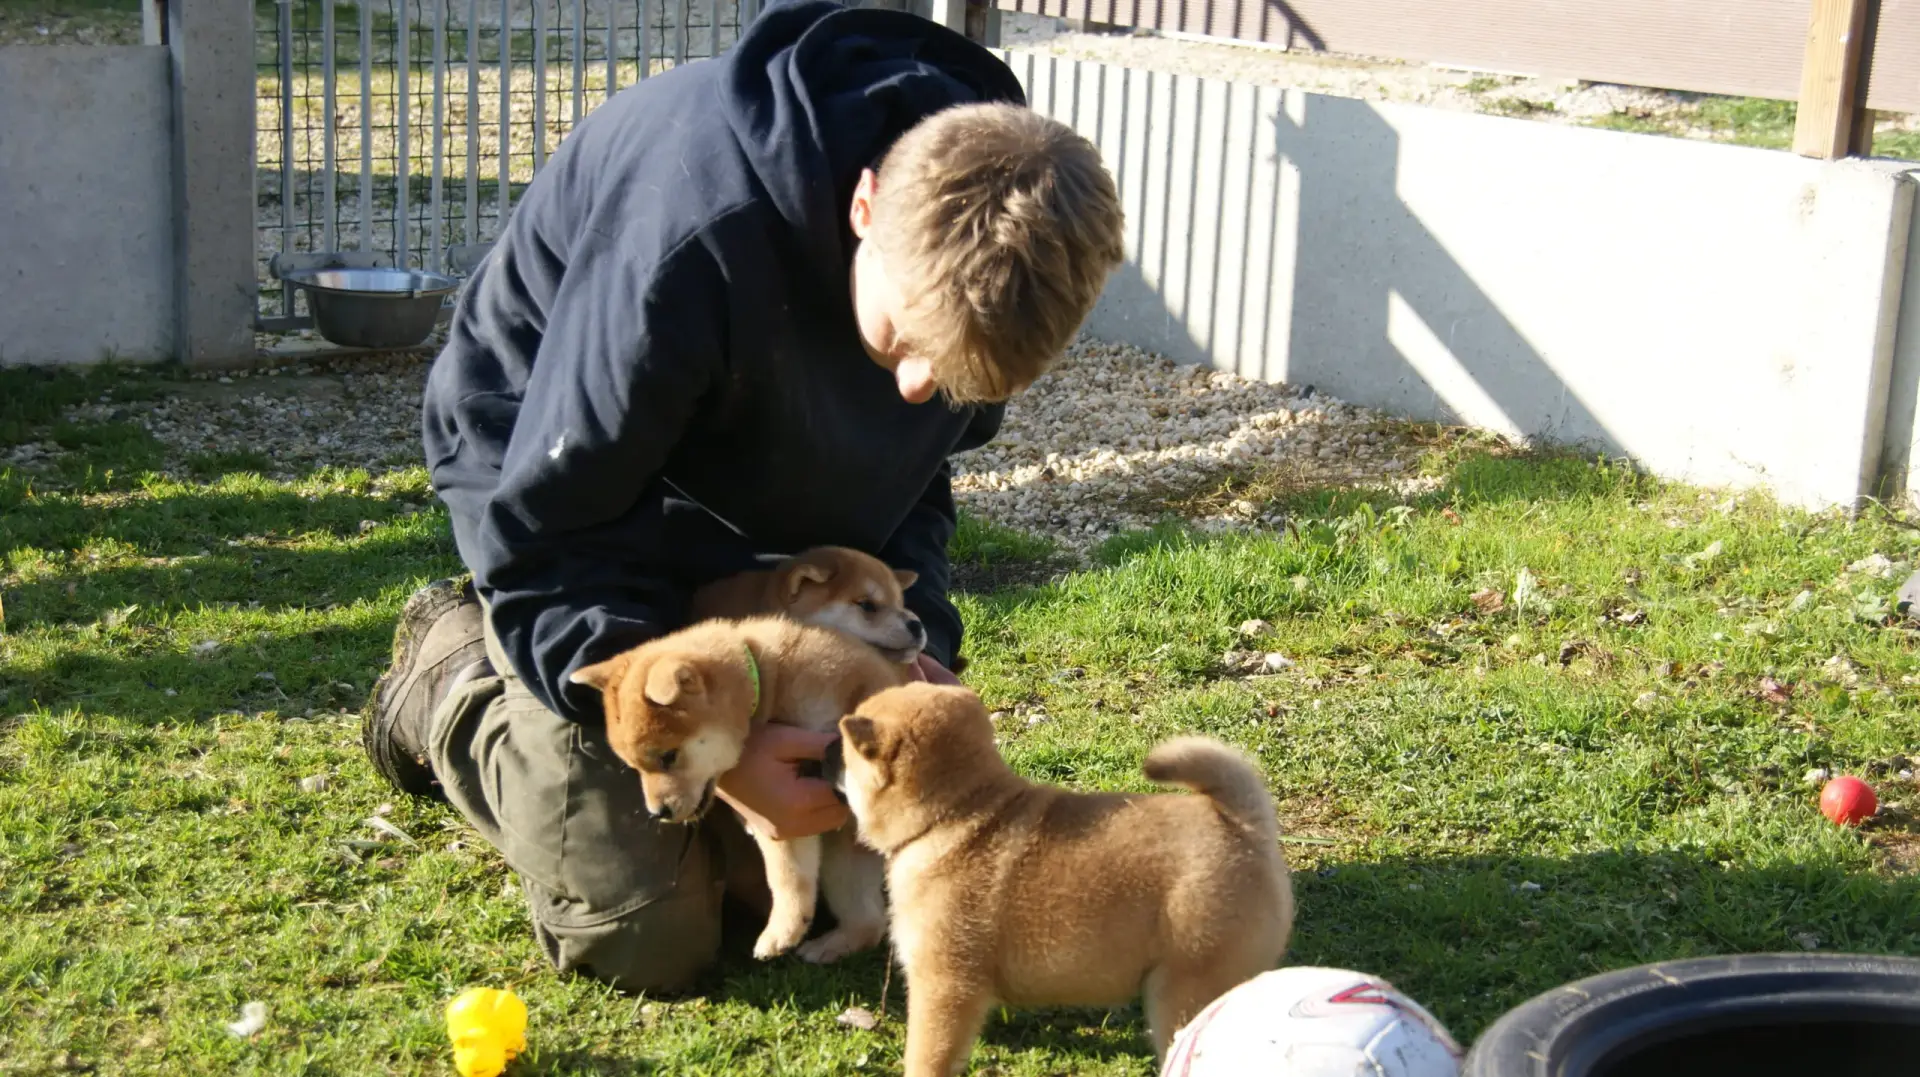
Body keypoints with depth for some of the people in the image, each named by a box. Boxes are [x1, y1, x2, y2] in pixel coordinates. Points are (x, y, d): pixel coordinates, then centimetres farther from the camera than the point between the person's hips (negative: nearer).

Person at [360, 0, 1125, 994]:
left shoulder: (981, 252, -20)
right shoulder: (693, 241, -40)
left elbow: (914, 467, 1)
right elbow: (538, 533, -28)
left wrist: (917, 639, -17)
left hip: (760, 512, 6)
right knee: (645, 939, -9)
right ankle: (455, 676, 16)